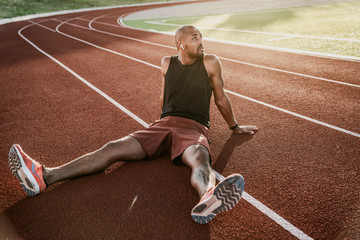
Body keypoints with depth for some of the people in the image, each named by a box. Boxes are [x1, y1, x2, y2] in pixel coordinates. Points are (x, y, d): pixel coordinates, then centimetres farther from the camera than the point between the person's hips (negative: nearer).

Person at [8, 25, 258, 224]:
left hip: (194, 129, -3)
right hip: (164, 124, 3)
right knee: (111, 149, -15)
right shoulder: (167, 63, 15)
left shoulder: (210, 63, 7)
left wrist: (235, 127, 26)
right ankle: (44, 176, -24)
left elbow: (221, 99, 16)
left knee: (200, 159, -40)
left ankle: (208, 200, -73)